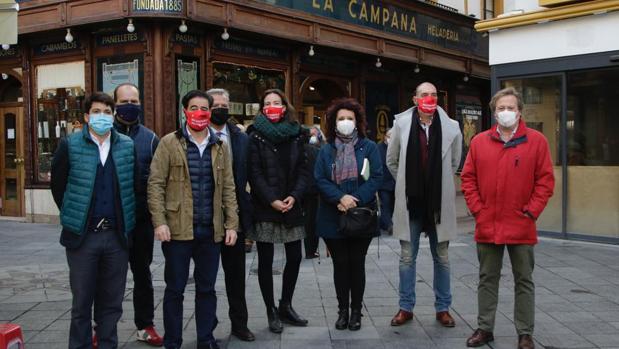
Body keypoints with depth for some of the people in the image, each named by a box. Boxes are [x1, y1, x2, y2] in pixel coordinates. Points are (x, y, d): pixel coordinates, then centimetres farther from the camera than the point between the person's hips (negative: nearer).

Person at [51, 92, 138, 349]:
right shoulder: (70, 145, -1)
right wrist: (73, 215, 6)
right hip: (82, 234, -2)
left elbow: (136, 185, 8)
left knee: (112, 302, 10)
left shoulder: (127, 146, 5)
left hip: (117, 234, 2)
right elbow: (58, 185, 4)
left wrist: (123, 216, 6)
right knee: (82, 301, 6)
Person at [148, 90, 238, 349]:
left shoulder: (220, 147, 11)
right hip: (178, 229, -3)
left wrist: (231, 224, 3)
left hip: (211, 230, 3)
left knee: (207, 287, 12)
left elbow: (228, 189, 11)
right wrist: (159, 222, -14)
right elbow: (155, 184, -5)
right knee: (175, 288, 6)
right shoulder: (169, 143, 0)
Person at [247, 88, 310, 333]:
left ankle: (286, 306, 23)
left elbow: (303, 170, 5)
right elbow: (255, 174, -7)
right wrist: (272, 200, -15)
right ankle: (272, 311, 14)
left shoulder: (296, 135, 9)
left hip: (291, 206, 3)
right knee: (266, 261, 2)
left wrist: (294, 196, -10)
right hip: (265, 208, -3)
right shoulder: (256, 136, 0)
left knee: (295, 258, 5)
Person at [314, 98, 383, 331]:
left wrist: (355, 200, -17)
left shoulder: (368, 147, 3)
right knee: (340, 265, 7)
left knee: (357, 264, 6)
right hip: (333, 218, 1)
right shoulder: (326, 150, 7)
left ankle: (356, 311, 17)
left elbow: (376, 177, -6)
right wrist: (340, 198, -18)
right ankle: (343, 310, 18)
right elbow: (319, 180, -3)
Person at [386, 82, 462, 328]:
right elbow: (391, 161, 9)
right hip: (410, 203, 0)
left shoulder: (450, 127, -6)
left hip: (438, 203, 0)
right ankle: (406, 307, 20)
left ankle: (443, 308, 24)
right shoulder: (402, 124, -5)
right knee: (407, 258, 8)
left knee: (441, 258, 11)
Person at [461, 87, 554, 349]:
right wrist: (477, 209, -2)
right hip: (487, 225, 2)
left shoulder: (536, 141, -1)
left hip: (521, 226, -2)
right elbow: (468, 178, 7)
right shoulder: (479, 141, 5)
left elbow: (545, 180, -2)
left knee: (524, 281, 7)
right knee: (487, 279, 11)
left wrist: (531, 211, -8)